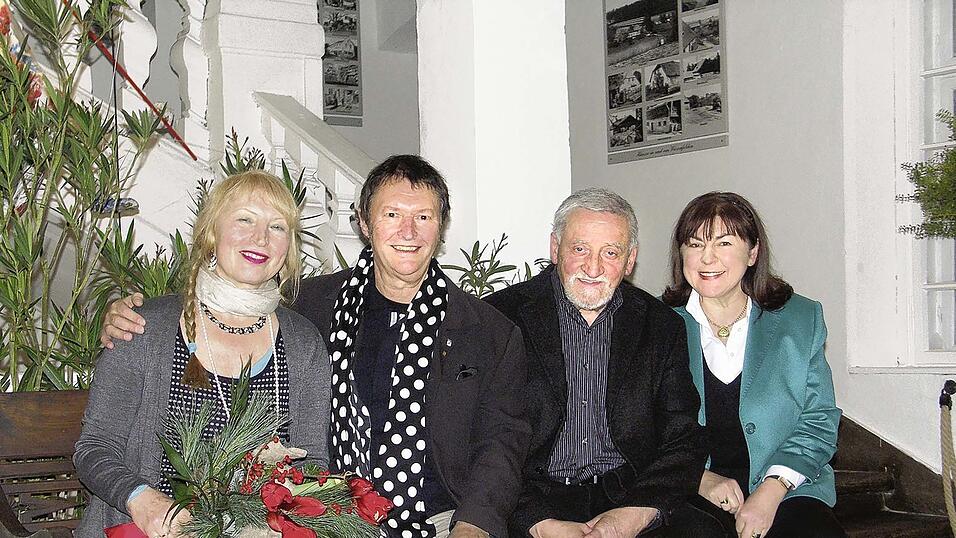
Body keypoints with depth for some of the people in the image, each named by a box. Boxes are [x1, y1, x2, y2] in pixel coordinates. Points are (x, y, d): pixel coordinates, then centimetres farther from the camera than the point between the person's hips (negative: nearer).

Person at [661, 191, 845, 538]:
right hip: (687, 494, -1)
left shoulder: (801, 319, 9)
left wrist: (772, 490, -10)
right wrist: (698, 477, -12)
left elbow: (820, 419, 5)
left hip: (786, 492, 1)